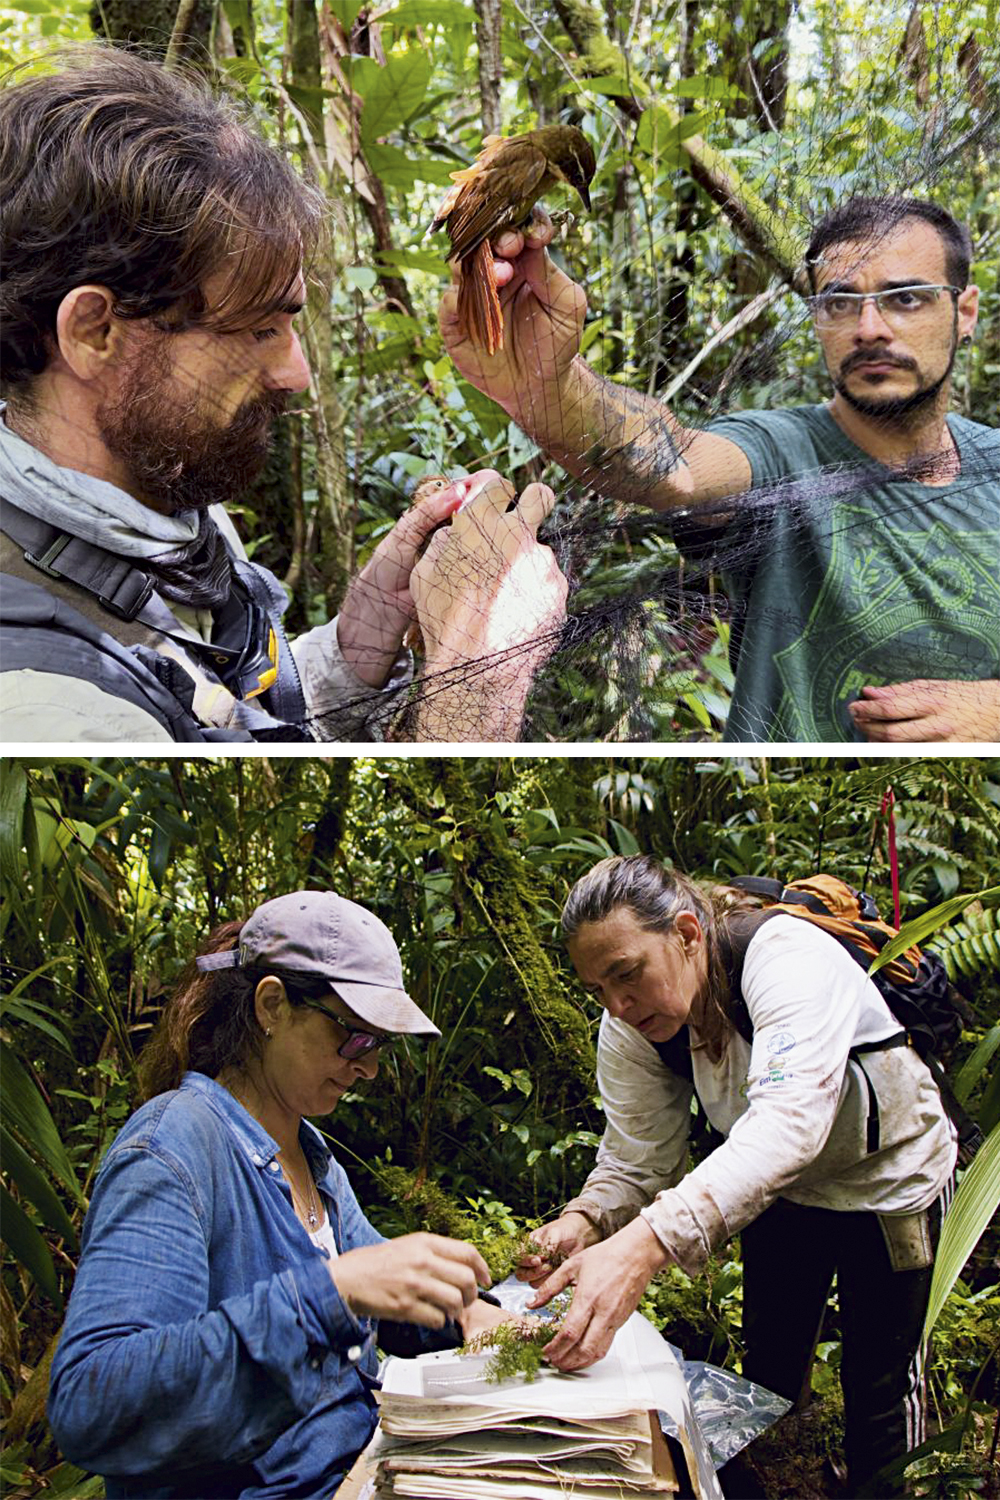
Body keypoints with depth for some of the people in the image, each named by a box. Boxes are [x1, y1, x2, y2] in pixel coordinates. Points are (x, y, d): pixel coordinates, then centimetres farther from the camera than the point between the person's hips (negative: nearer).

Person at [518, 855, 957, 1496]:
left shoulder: (787, 955, -39)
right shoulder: (631, 1028, -19)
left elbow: (789, 1120, -53)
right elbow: (636, 1159, -14)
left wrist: (647, 1243, -64)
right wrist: (583, 1222, -38)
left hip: (891, 1180, -5)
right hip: (783, 1193, 5)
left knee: (880, 1386, 7)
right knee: (769, 1370, 14)